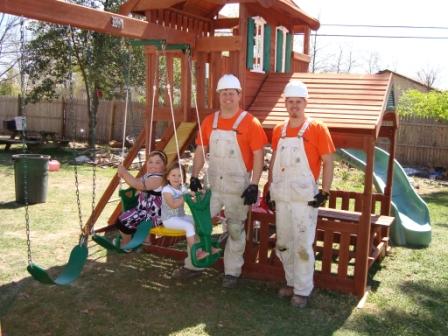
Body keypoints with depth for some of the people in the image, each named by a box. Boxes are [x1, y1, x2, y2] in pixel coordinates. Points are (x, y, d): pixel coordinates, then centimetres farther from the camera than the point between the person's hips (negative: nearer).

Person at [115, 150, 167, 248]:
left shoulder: (158, 178, -25)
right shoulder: (148, 175, 10)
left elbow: (138, 185, -34)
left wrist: (124, 172, -27)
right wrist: (123, 174, 3)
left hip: (152, 215, -11)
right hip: (144, 210, 11)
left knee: (123, 220, -11)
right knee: (123, 216, 19)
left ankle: (125, 244, 14)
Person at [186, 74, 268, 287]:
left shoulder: (250, 123, -9)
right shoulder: (209, 121, 5)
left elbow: (258, 155, -11)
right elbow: (200, 151, 9)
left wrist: (254, 185, -16)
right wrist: (194, 176, 1)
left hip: (238, 187, -4)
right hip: (212, 185, 4)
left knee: (235, 230, 9)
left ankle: (232, 272, 23)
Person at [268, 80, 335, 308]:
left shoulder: (317, 129, -6)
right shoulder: (279, 131, 10)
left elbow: (328, 162, -5)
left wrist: (325, 192, -10)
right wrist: (269, 188, 14)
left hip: (305, 198, -5)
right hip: (282, 197, 6)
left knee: (303, 245, -2)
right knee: (283, 243, 13)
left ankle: (303, 291, 12)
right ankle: (292, 282, 30)